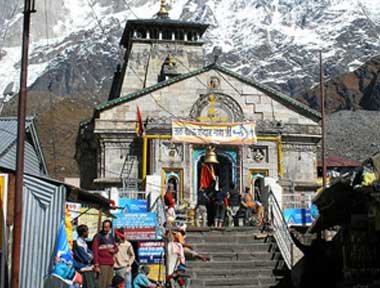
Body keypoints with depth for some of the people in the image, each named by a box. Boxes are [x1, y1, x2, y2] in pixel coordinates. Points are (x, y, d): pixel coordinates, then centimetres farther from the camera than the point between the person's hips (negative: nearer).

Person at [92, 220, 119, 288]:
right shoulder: (98, 236, -6)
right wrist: (96, 265, -14)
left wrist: (114, 250, -1)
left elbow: (116, 248, 23)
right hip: (102, 264, -6)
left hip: (111, 264, 6)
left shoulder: (111, 237, 13)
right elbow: (95, 251, -9)